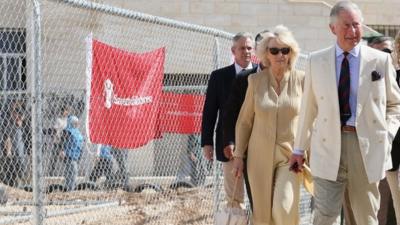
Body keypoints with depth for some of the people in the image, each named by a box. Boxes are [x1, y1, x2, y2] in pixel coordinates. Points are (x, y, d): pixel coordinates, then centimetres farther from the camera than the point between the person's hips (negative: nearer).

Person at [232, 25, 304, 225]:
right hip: (260, 156, 2)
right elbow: (244, 121, 9)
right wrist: (239, 155, 7)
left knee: (284, 208, -20)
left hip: (290, 156, -2)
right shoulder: (255, 80, 2)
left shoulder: (301, 80, -2)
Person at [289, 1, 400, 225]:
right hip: (328, 146, 0)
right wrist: (299, 149, 11)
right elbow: (309, 108, 10)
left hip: (367, 146, 1)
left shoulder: (381, 60, 4)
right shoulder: (316, 61, 6)